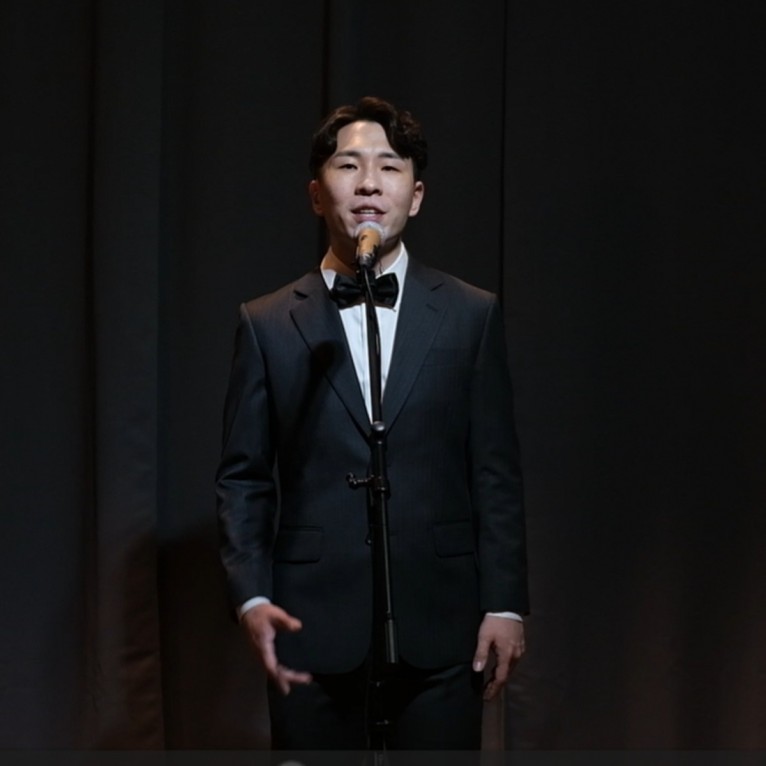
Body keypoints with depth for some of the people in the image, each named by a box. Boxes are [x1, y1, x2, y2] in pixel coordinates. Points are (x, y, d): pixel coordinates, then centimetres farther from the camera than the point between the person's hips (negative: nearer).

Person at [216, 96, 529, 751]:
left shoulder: (471, 316, 7)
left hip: (438, 626, 0)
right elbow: (242, 478, 6)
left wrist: (505, 604, 0)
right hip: (313, 627, 0)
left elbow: (496, 474, 5)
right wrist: (251, 597, -6)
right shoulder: (269, 325, 7)